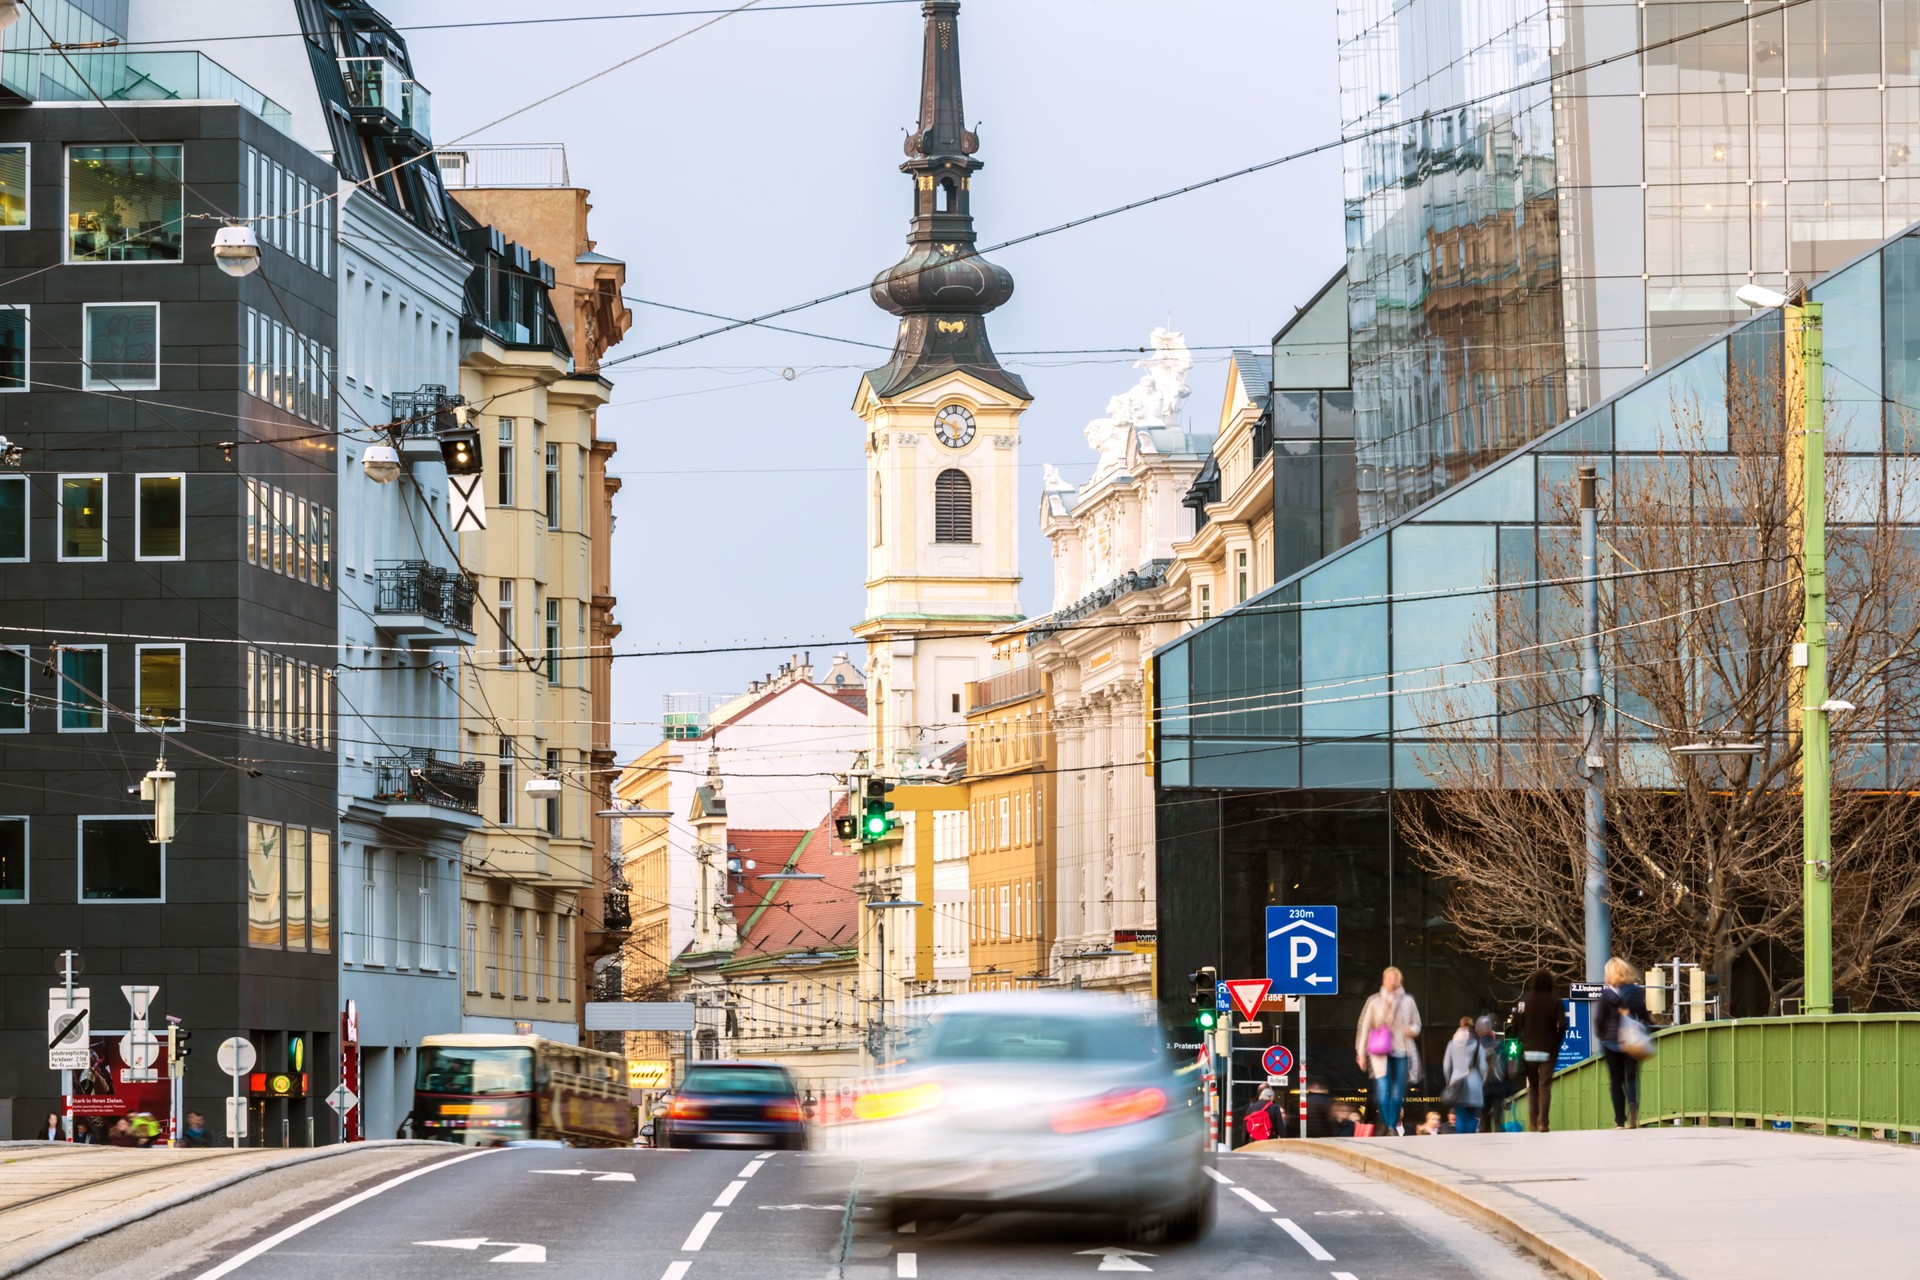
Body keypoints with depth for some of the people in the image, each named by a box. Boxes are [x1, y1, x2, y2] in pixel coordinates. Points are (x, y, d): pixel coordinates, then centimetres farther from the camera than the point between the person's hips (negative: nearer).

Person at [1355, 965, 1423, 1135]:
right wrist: (1361, 1053, 2)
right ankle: (1386, 1125, -2)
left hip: (1401, 1051, 2)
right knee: (1383, 1090, -14)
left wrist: (1412, 1030, -9)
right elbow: (1365, 1027, 5)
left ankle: (1394, 1126, 11)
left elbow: (1417, 1025, 16)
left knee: (1397, 1093, 0)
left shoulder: (1408, 1001, 8)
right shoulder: (1374, 1001, 3)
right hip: (1380, 1053, -2)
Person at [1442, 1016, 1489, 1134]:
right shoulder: (1477, 1045, -3)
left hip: (1458, 1085, 1)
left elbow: (1446, 1067, 3)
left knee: (1460, 1117, 2)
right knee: (1472, 1117, 5)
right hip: (1474, 1086, -1)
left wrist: (1449, 1082, 17)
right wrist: (1482, 1083, 13)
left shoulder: (1452, 1044, 1)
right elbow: (1483, 1067, -2)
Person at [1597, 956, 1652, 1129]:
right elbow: (1644, 1016, -1)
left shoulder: (1607, 993, -7)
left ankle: (1620, 1120, 6)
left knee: (1616, 1081, 7)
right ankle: (1633, 1104, -29)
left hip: (1612, 1041, -1)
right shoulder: (1637, 991, -2)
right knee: (1632, 1077, 2)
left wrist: (1600, 1037, 9)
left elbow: (1599, 1018, -6)